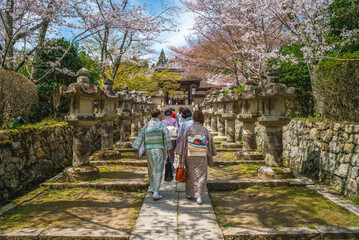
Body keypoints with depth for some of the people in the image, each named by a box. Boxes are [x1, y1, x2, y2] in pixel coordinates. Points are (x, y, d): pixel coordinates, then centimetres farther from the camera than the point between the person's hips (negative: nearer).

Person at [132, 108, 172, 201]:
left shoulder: (147, 125, 3)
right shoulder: (162, 124, -7)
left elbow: (140, 136, 0)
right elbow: (167, 137, -9)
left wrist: (138, 150, 3)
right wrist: (168, 150, 1)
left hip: (148, 149, 4)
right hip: (159, 150, -4)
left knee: (151, 169, 22)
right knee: (158, 171, 0)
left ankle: (152, 188, 37)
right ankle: (156, 194, -3)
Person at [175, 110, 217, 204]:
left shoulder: (188, 129, -7)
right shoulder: (205, 130, -5)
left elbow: (182, 142, -6)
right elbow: (210, 143, 0)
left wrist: (180, 155, 2)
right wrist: (211, 156, 12)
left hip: (190, 156, 1)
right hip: (202, 157, 0)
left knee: (190, 175, 16)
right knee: (201, 176, 6)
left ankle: (189, 194, 30)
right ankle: (199, 196, 1)